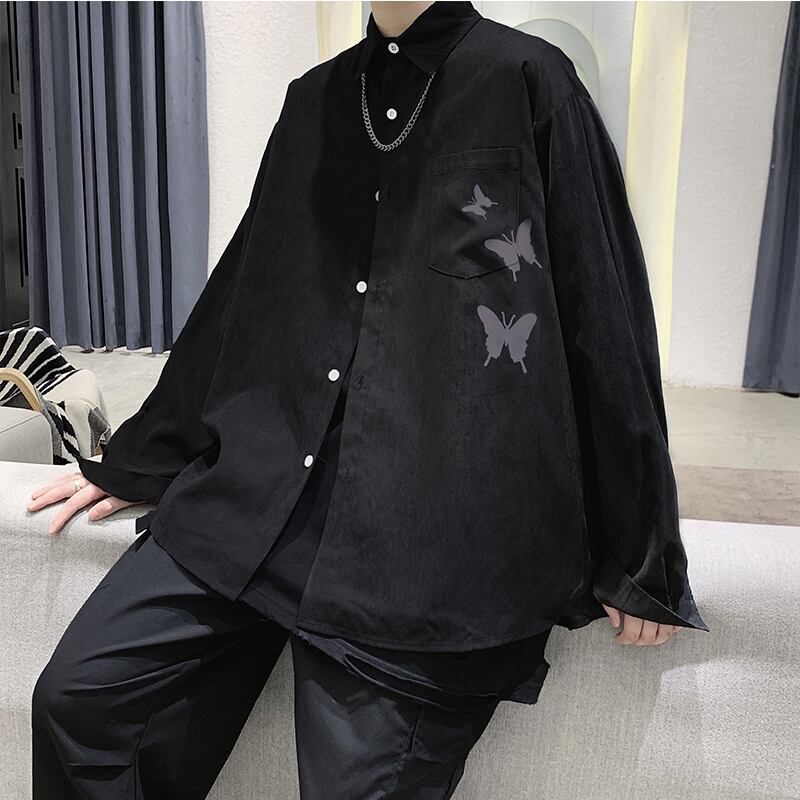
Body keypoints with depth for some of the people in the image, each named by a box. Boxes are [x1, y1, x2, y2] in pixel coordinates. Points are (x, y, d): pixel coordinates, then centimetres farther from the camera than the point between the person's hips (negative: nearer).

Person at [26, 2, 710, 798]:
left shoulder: (528, 82, 2)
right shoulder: (313, 98, 17)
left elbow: (603, 314, 0)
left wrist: (639, 559, 1)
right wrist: (133, 462, 22)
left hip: (440, 524, -4)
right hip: (259, 491, 5)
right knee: (74, 696, -2)